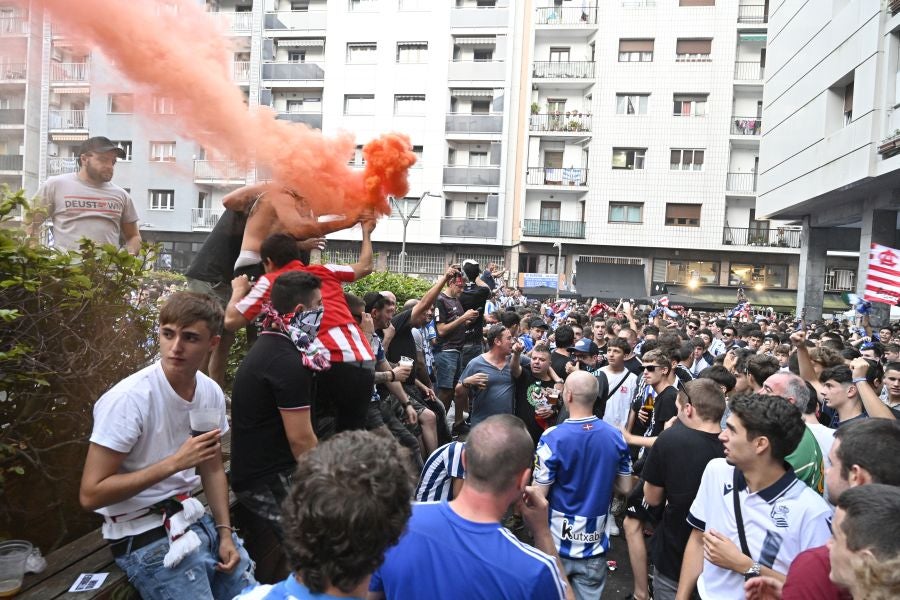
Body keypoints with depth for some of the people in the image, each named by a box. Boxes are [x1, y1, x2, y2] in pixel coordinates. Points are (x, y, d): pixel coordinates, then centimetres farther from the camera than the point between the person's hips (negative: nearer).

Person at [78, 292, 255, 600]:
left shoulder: (212, 392, -3)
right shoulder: (128, 398, -22)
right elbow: (90, 494, -20)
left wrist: (225, 533, 1)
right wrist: (175, 461, -26)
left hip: (195, 520, 6)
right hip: (146, 537, -6)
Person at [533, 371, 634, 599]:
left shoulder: (553, 437, -21)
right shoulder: (615, 436, -7)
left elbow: (538, 495, -17)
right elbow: (625, 487, 4)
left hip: (557, 541, -3)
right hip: (594, 543, 3)